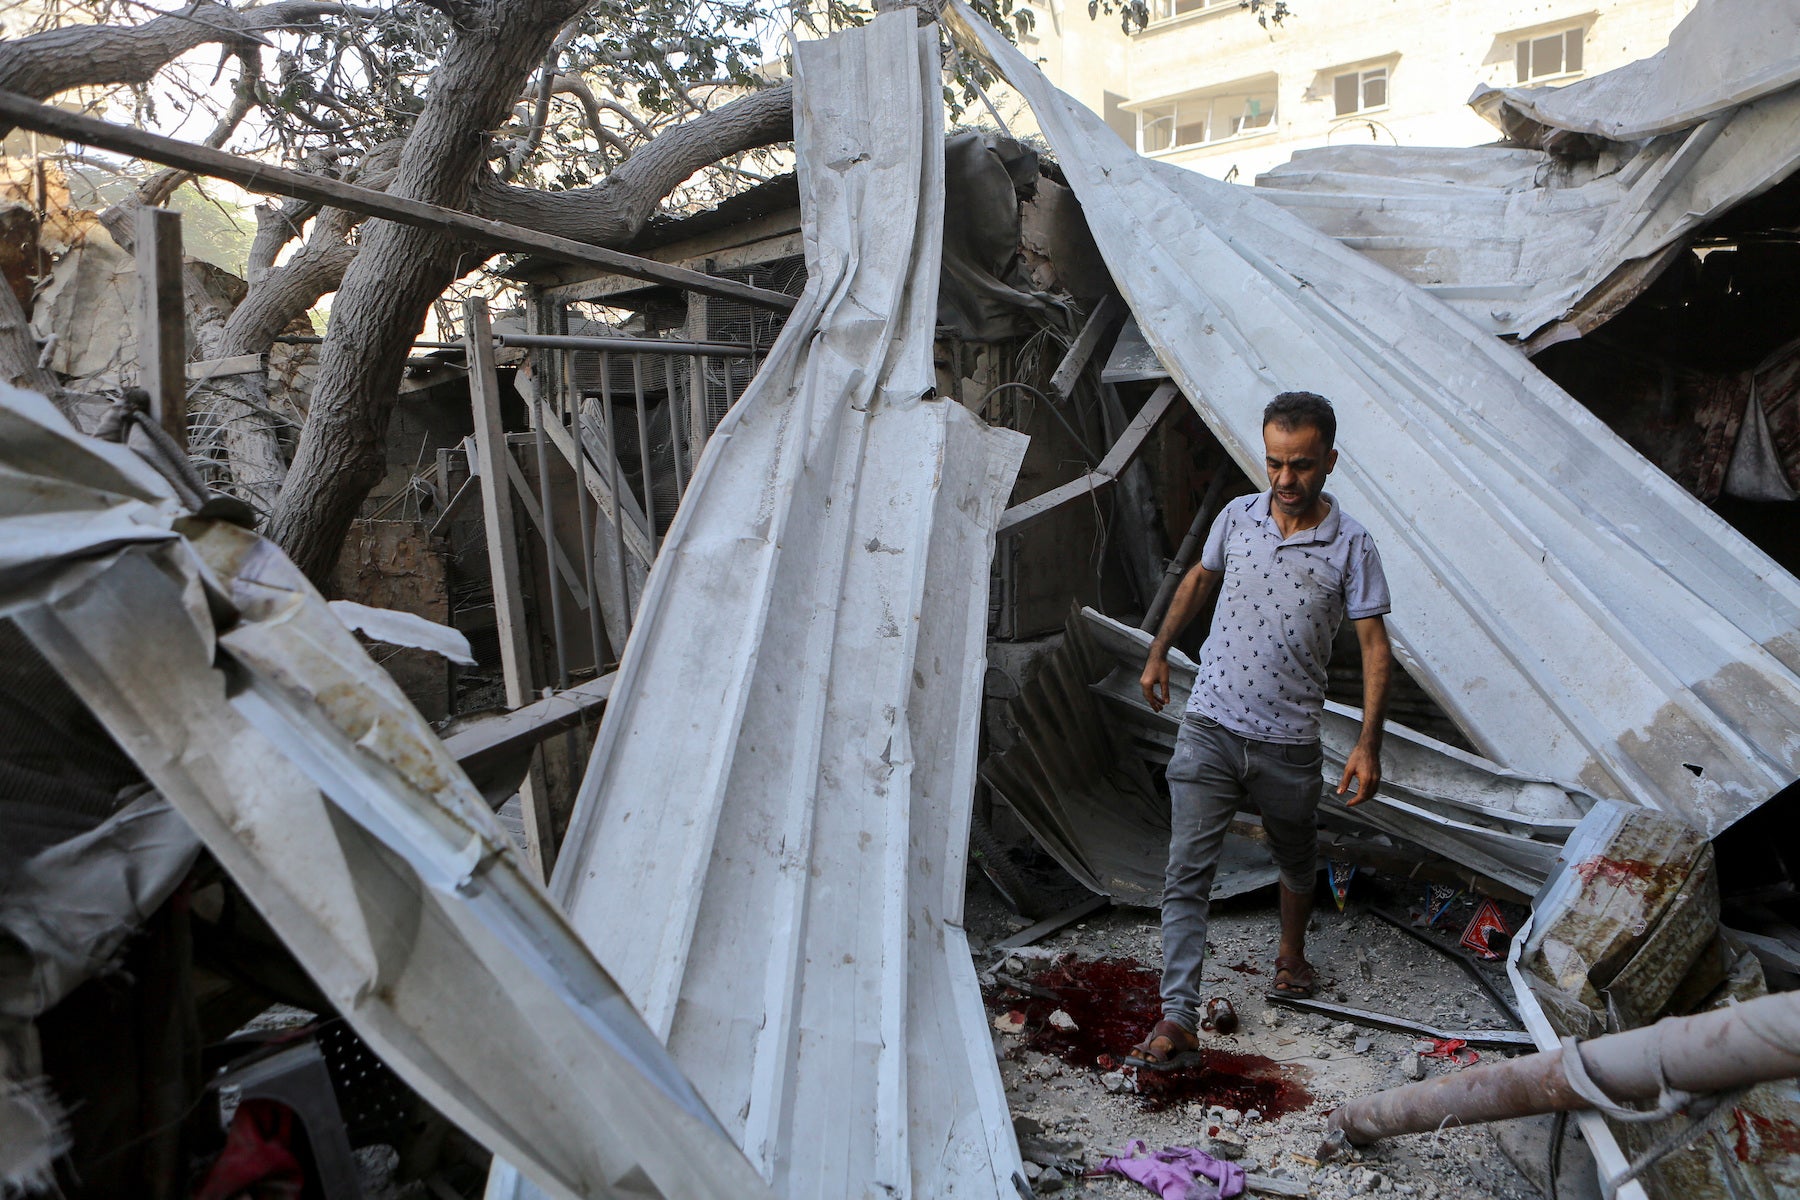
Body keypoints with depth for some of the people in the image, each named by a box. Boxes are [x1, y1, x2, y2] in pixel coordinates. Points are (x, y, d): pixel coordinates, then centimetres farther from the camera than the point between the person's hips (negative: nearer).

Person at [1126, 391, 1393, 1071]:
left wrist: (1369, 744, -13)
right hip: (1209, 729, 1)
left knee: (1297, 863, 22)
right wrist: (1159, 652, 22)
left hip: (1290, 744, 0)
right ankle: (1177, 1021, -4)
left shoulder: (1351, 546, -7)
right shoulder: (1237, 516, 0)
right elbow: (1199, 581, 18)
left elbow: (1374, 644, -7)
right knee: (1187, 872, -7)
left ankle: (1292, 953, 51)